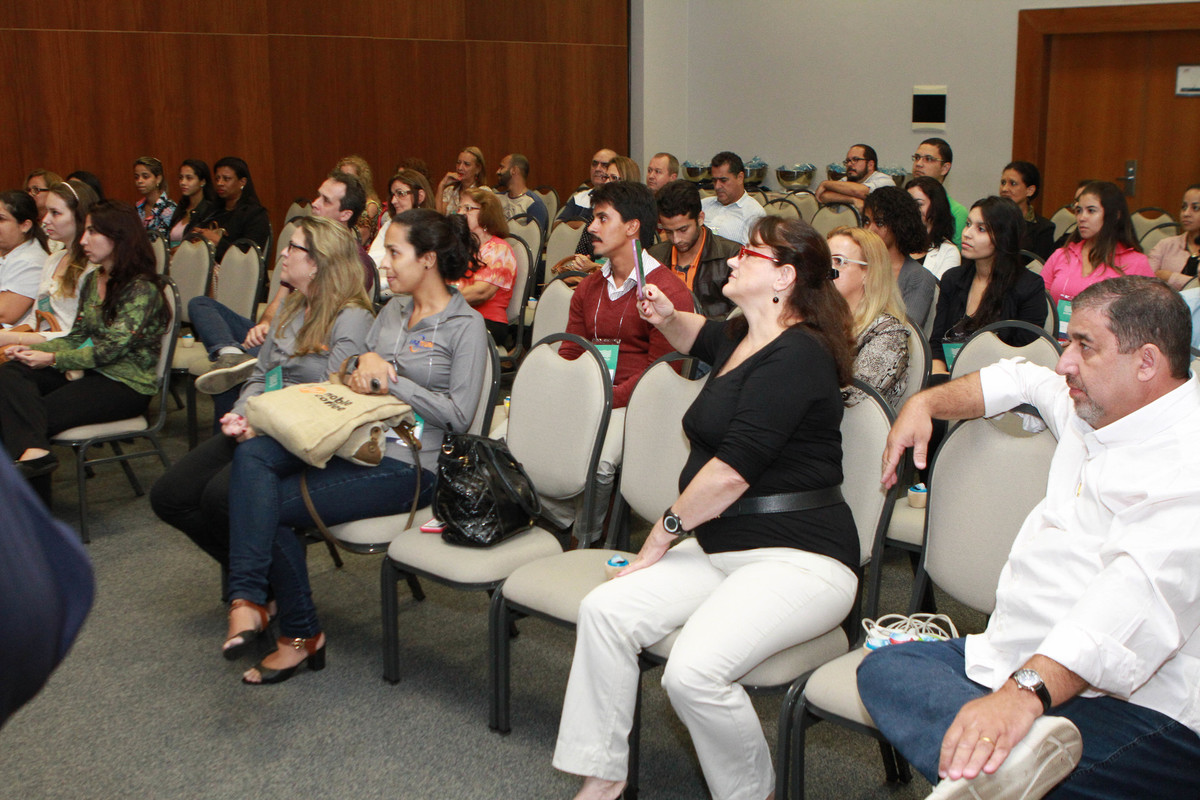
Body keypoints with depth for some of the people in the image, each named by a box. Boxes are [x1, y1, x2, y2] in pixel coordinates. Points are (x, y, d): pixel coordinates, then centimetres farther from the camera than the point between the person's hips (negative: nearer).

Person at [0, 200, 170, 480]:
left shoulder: (142, 287, -14)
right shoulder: (92, 280, 14)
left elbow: (112, 348, -19)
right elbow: (76, 338, 14)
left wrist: (53, 359, -17)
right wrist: (34, 350, -3)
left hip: (127, 384, -8)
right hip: (91, 372, 8)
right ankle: (33, 450, -39)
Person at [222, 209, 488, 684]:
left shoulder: (465, 327, -5)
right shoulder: (392, 311, 17)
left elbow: (458, 416, -12)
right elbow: (354, 378, 21)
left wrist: (390, 379, -13)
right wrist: (364, 360, -2)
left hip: (406, 465, -7)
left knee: (273, 505, -17)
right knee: (252, 453, -19)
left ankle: (300, 634, -1)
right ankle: (249, 600, -26)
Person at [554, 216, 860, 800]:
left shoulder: (796, 356, -15)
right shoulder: (740, 339, 16)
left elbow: (732, 467, -19)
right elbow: (697, 336, 41)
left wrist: (664, 532, -10)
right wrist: (666, 318, 17)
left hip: (798, 557, -9)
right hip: (722, 546, 9)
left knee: (694, 671, -30)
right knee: (605, 609, -10)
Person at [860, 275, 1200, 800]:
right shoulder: (1090, 410, 17)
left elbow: (1139, 595, -32)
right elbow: (1019, 380, 39)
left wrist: (1026, 692, -44)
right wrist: (923, 404, 25)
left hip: (1132, 704, -11)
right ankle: (1008, 754, -36)